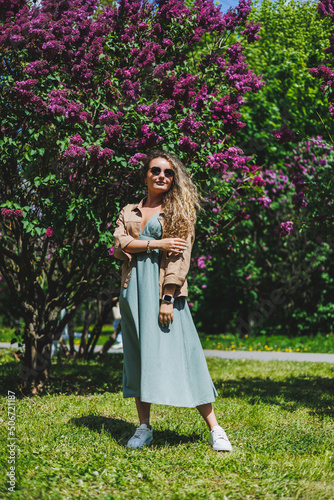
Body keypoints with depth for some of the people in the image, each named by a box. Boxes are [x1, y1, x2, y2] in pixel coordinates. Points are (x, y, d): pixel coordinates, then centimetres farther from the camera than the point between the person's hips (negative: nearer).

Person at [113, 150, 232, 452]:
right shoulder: (129, 212, 18)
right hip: (134, 288, 5)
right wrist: (157, 244, -10)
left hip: (164, 288, -4)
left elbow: (181, 256, -5)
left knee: (177, 353, -9)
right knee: (137, 355, 5)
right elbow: (120, 245, 2)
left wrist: (168, 298, -14)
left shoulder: (180, 210, 5)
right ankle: (144, 427, 14)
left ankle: (215, 429, -2)